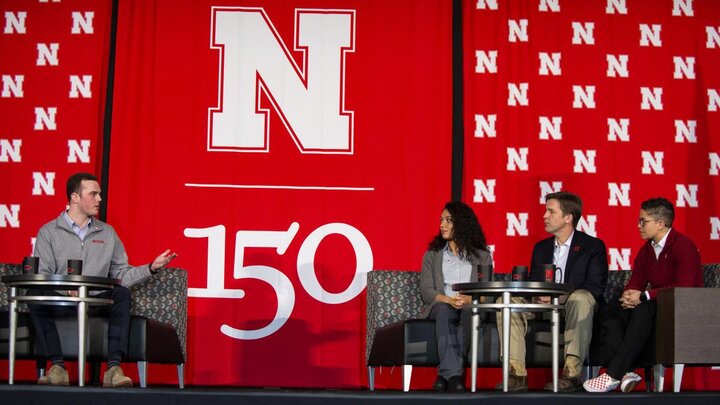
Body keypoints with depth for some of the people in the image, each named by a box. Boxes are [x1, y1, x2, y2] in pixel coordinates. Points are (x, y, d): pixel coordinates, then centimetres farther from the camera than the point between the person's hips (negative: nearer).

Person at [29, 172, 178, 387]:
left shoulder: (107, 233, 18)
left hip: (97, 301, 2)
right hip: (61, 302, -2)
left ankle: (114, 368, -36)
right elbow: (42, 276, -3)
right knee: (36, 296, -33)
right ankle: (57, 367, -33)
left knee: (122, 294, -29)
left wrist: (151, 267, -2)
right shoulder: (49, 232, 8)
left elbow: (122, 274, 13)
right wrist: (67, 289, -23)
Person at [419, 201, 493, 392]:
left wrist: (468, 299, -17)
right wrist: (448, 300, -15)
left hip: (472, 307, 0)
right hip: (441, 307, 1)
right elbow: (426, 291, 5)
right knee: (444, 310, -37)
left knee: (469, 312, -38)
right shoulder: (432, 255, 18)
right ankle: (453, 374, -47)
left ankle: (446, 373, -41)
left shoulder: (482, 256, 16)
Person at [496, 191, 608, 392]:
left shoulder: (593, 246, 1)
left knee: (581, 298, -39)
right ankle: (517, 374, -28)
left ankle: (571, 374, -39)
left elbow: (595, 287, -10)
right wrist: (538, 297, -11)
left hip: (572, 308, -5)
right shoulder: (541, 248, 18)